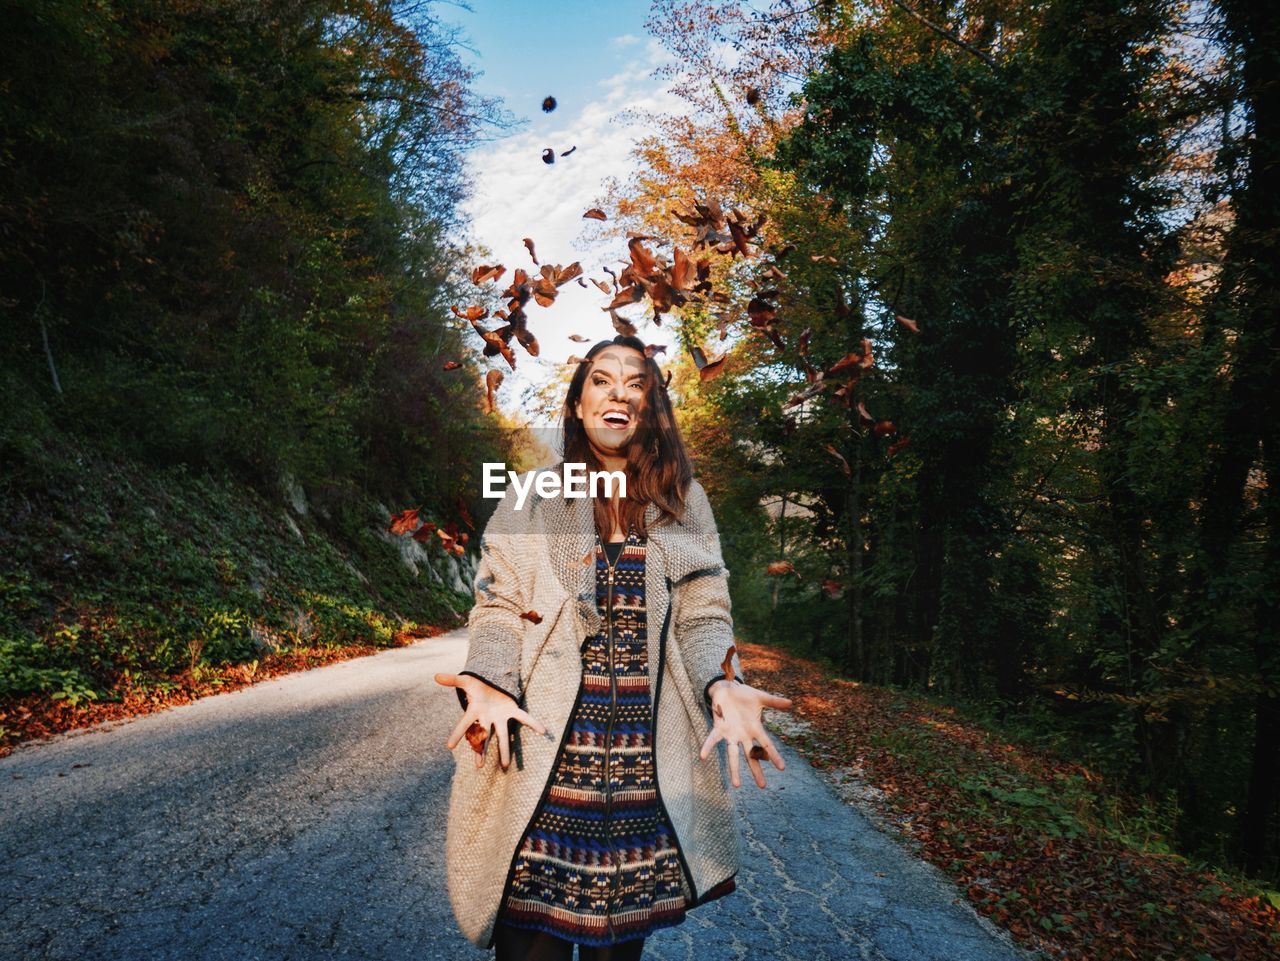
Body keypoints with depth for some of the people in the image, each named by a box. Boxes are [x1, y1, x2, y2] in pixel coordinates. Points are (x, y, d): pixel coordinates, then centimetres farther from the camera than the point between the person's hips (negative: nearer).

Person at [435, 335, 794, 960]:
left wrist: (723, 683, -14)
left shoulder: (684, 503, 10)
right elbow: (499, 606, 2)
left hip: (647, 759, 2)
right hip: (542, 748, -1)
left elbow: (701, 615, 5)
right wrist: (489, 684, -17)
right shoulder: (531, 498, 7)